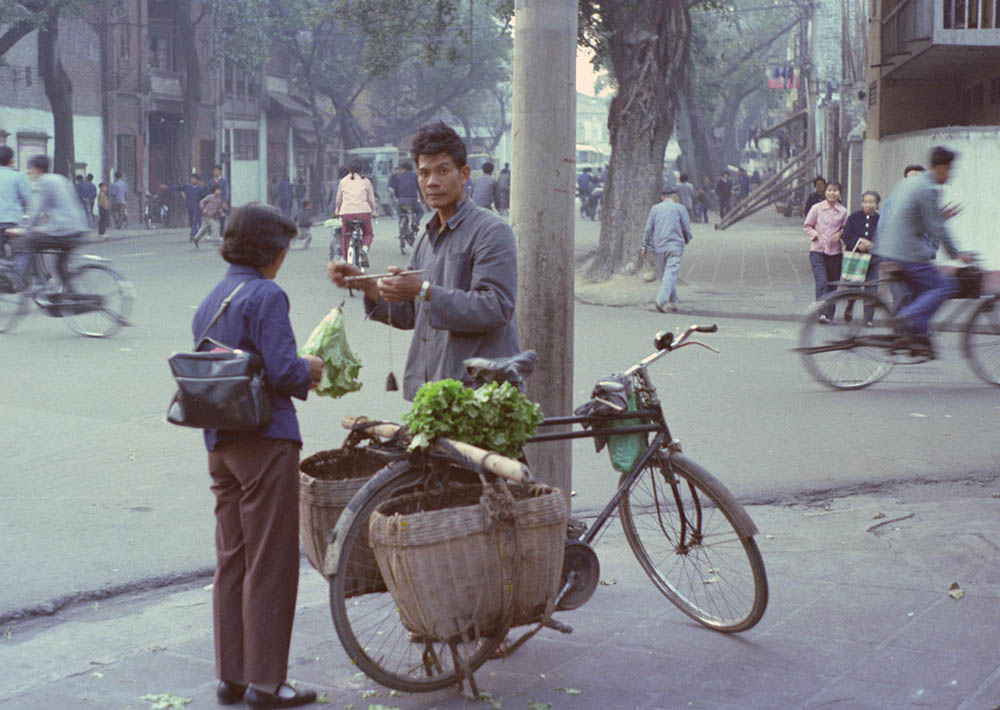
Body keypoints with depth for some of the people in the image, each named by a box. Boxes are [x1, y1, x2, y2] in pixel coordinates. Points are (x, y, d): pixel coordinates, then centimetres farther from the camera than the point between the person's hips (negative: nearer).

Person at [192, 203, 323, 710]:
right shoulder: (266, 295, -13)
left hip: (219, 442, 8)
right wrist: (310, 369, -1)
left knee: (231, 561, 14)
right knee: (270, 565, 0)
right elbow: (282, 369, -23)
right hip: (265, 440, -8)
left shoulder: (209, 301, 12)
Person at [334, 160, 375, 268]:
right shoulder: (366, 181, 10)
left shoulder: (343, 181, 13)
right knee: (368, 233, 19)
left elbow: (338, 200, 18)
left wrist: (338, 211, 35)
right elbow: (371, 199, 11)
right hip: (363, 211, -1)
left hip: (346, 212, 1)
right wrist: (373, 211, 27)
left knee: (346, 237, 14)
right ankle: (364, 249, -11)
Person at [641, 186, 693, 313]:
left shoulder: (655, 208, 9)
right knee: (670, 273, -10)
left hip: (659, 246, 3)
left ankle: (673, 300, 22)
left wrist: (645, 246, 9)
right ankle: (661, 300, -25)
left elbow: (648, 228, 4)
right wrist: (687, 239, 25)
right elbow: (687, 228, 5)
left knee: (664, 273, 15)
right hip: (675, 245, -3)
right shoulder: (680, 208, 4)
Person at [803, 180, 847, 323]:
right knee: (821, 283, -16)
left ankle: (829, 315, 16)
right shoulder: (817, 208, -1)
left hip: (835, 252, 3)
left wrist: (839, 234, -5)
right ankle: (822, 313, -21)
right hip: (817, 251, -3)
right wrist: (816, 235, -9)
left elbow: (846, 229, 16)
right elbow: (806, 226, 5)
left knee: (832, 284, 7)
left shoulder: (843, 211, 5)